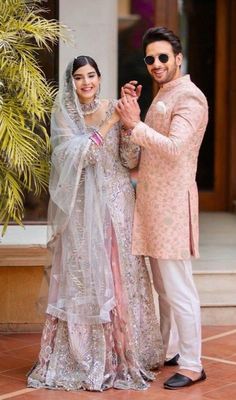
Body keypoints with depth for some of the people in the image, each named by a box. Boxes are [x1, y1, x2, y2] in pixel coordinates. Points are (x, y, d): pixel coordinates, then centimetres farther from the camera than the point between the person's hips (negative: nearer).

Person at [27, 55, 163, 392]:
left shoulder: (114, 109, 4)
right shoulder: (63, 114, 1)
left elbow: (130, 161, 0)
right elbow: (75, 155, -13)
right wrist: (109, 122, -16)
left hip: (115, 201, 1)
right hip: (82, 204, -1)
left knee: (119, 273, 2)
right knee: (82, 277, 0)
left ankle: (123, 353, 13)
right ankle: (82, 355, 10)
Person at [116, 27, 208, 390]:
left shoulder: (189, 97, -10)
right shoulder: (162, 96, 20)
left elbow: (174, 147, -23)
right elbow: (144, 146, 19)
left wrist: (135, 125, -21)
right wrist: (132, 108, 8)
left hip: (172, 201, -10)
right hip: (152, 200, 10)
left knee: (178, 288, -6)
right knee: (162, 287, 16)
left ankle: (192, 365, 0)